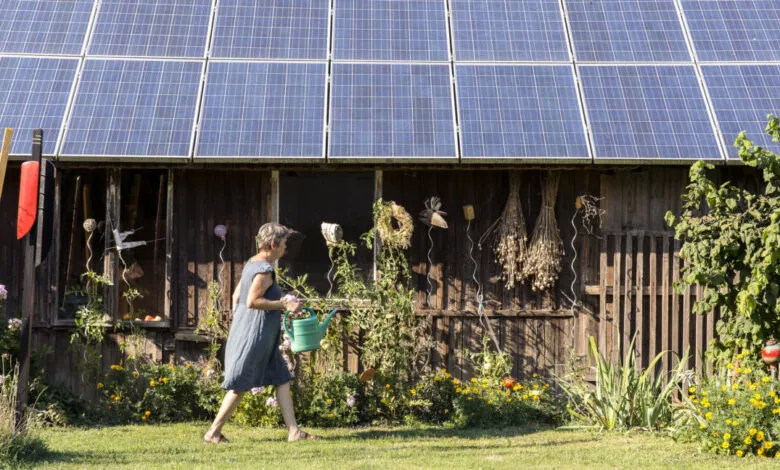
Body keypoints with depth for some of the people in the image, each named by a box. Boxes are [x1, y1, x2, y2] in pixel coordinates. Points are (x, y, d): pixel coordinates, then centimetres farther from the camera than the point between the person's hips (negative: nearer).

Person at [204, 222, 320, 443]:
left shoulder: (252, 264, 13)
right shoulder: (265, 270, -17)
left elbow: (236, 297, 17)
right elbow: (252, 301, -24)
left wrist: (237, 325, 21)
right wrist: (283, 304, -19)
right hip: (255, 334, -10)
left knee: (282, 379, 10)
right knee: (240, 386, -4)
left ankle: (294, 430, 10)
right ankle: (213, 432, 2)